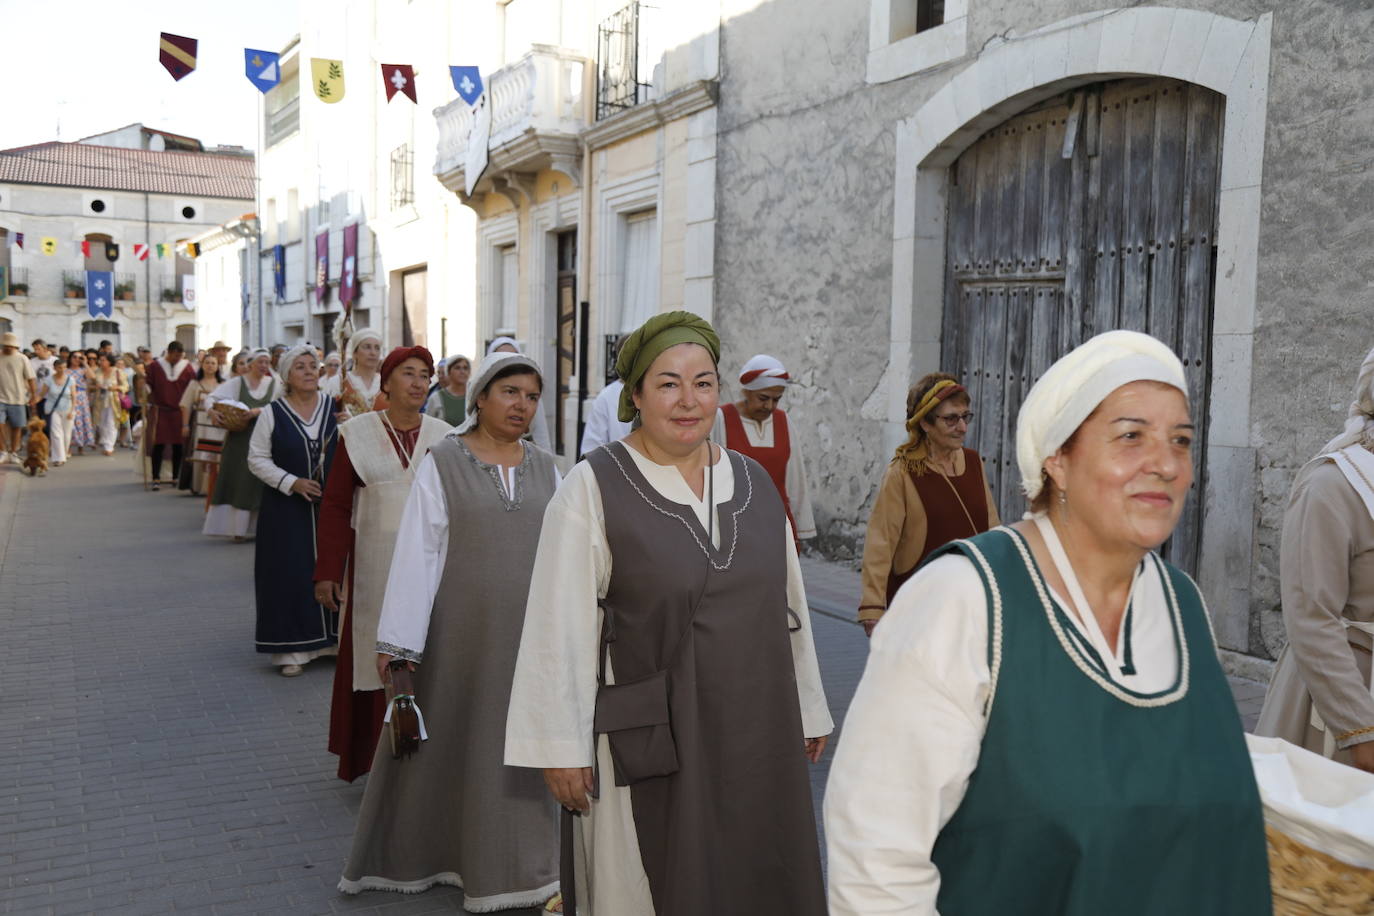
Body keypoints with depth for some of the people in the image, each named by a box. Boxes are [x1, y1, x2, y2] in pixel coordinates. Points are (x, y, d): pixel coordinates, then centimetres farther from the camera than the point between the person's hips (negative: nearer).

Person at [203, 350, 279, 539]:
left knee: (260, 481, 1)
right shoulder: (237, 383, 4)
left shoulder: (274, 384, 7)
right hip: (240, 438, -1)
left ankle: (260, 525, 7)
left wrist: (258, 411, -21)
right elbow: (213, 397, -2)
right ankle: (238, 527, 4)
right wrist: (211, 410, -22)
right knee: (237, 480, 0)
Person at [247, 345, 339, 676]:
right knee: (292, 573, 0)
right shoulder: (272, 414, -1)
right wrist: (292, 482, -12)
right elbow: (257, 459, -1)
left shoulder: (336, 406, 3)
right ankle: (291, 649, 8)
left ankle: (334, 639, 16)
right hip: (288, 508, -2)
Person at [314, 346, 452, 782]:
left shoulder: (444, 437, 5)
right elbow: (335, 506, 0)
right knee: (375, 658, 5)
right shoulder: (357, 434, 1)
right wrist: (328, 572, -5)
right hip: (375, 566, -1)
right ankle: (373, 759, 18)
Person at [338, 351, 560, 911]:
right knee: (445, 739, 9)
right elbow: (417, 552, -9)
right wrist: (397, 643, -12)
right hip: (461, 628, -3)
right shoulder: (442, 464, -5)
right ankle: (416, 853, 31)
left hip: (529, 632, 3)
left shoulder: (546, 468, 5)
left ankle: (511, 865, 30)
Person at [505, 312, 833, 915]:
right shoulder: (593, 487, -9)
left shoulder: (753, 481, 6)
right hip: (651, 743, -4)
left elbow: (789, 601, 12)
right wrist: (561, 747, -10)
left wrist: (807, 709, 15)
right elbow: (559, 625, -10)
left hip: (757, 735, 5)